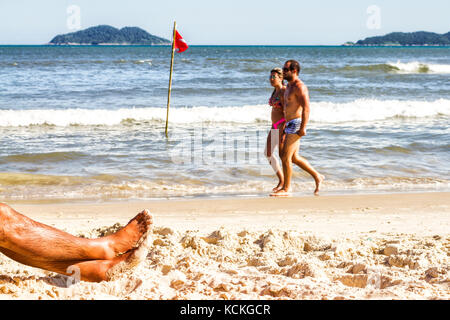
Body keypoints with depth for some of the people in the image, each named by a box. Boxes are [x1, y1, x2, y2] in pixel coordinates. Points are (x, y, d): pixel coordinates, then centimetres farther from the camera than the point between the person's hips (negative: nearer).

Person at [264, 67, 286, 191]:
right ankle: (281, 179, 16)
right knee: (268, 153, 7)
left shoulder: (284, 91, -14)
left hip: (283, 125, -9)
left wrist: (284, 131, -23)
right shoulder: (275, 91, 14)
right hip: (275, 126, 9)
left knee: (282, 154, -6)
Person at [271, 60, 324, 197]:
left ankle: (286, 189, -3)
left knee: (286, 157, -9)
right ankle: (317, 177, 25)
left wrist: (302, 128, -26)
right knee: (294, 157, 15)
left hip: (296, 124, -10)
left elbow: (306, 108, -22)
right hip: (290, 125, 10)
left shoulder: (299, 86, -15)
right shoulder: (289, 85, 16)